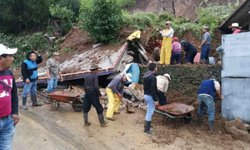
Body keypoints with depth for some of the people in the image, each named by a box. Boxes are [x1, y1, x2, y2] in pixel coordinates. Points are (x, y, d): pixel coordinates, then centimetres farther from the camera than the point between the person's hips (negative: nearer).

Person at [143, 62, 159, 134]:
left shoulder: (145, 75, 8)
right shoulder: (153, 77, -21)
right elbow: (153, 89, -23)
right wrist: (156, 98, -17)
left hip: (146, 95, 10)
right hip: (150, 96, -9)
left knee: (149, 110, 23)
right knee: (150, 112, -1)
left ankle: (147, 125, 34)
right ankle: (147, 128, 5)